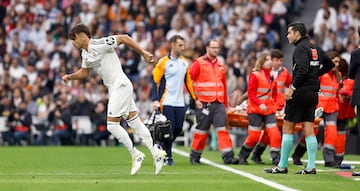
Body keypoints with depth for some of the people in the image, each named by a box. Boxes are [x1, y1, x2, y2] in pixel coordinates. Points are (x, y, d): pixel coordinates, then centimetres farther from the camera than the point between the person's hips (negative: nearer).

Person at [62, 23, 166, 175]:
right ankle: (156, 153, 15)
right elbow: (84, 72, 25)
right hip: (113, 89, 9)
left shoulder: (99, 45, -17)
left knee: (112, 125, -10)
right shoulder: (85, 53, 11)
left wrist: (143, 53, -13)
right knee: (134, 122, 10)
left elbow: (124, 38, -15)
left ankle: (135, 154, 1)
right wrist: (70, 77, 8)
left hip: (121, 86, -9)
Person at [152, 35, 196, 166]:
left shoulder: (185, 62, 12)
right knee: (169, 129, -8)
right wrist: (155, 100, -14)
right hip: (167, 102, -6)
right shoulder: (163, 62, -5)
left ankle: (163, 148, 23)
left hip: (180, 103, 6)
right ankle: (167, 157, 4)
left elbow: (188, 82, 19)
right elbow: (156, 81, -5)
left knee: (178, 129, 3)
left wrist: (194, 98, 15)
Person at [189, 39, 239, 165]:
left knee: (222, 129, -7)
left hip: (218, 103, 4)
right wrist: (194, 98, -10)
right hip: (203, 103, -4)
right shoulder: (199, 63, -2)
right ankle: (195, 156, 19)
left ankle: (228, 157, -13)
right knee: (202, 131, 3)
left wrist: (225, 104, 16)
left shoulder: (220, 65, 15)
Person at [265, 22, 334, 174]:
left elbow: (303, 69, -24)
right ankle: (311, 167, 0)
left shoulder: (300, 48, -11)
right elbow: (329, 64, 25)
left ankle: (282, 166, 1)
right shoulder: (315, 48, 15)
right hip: (313, 93, 8)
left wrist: (292, 87, -20)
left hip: (300, 92, -8)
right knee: (309, 129, 6)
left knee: (287, 128, -1)